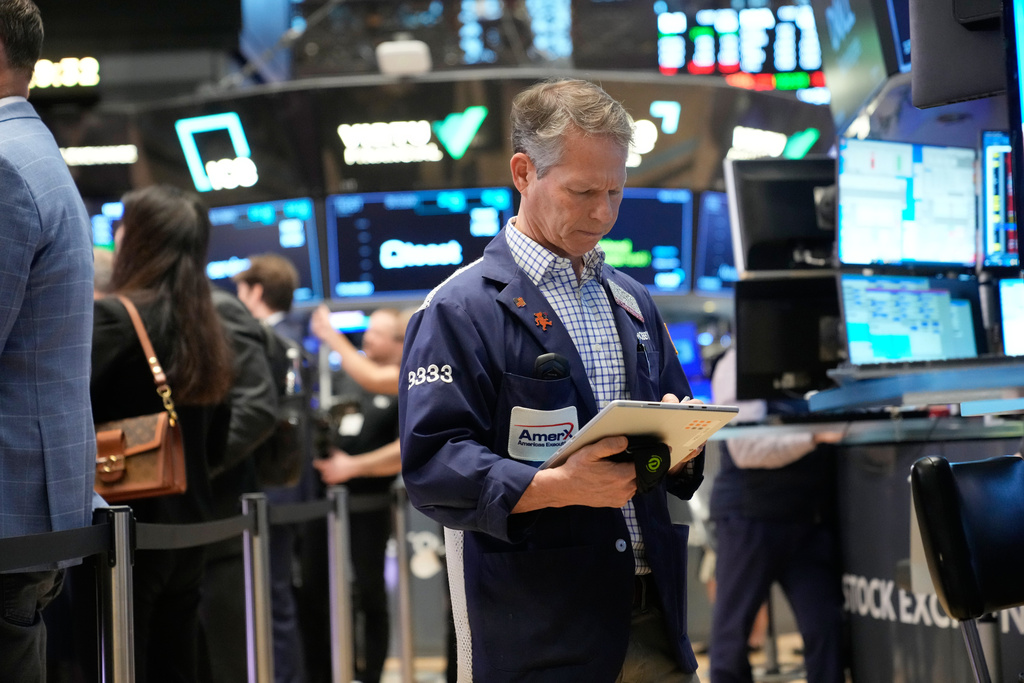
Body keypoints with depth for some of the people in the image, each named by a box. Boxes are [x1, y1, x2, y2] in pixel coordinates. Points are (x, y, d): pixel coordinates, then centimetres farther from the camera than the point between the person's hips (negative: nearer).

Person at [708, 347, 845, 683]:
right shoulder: (739, 363, -7)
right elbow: (747, 448, -16)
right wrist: (815, 435, -27)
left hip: (813, 514, 5)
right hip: (752, 513, -5)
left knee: (825, 625, -4)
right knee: (733, 627, 4)